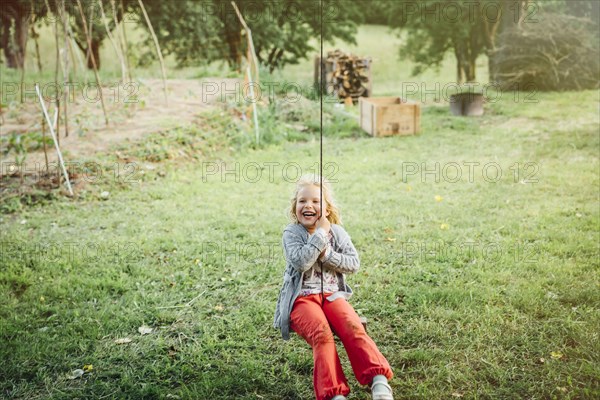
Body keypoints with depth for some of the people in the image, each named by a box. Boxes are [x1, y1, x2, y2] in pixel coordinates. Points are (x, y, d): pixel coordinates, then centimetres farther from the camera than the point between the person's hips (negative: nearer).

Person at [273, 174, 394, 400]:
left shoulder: (337, 231, 9)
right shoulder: (291, 233, -2)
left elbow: (354, 264, 0)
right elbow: (301, 262, -20)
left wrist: (326, 254, -13)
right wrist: (321, 233, -17)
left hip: (332, 295, 3)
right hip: (302, 298, -3)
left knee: (352, 326, -28)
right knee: (321, 333, -33)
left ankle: (379, 380, -37)